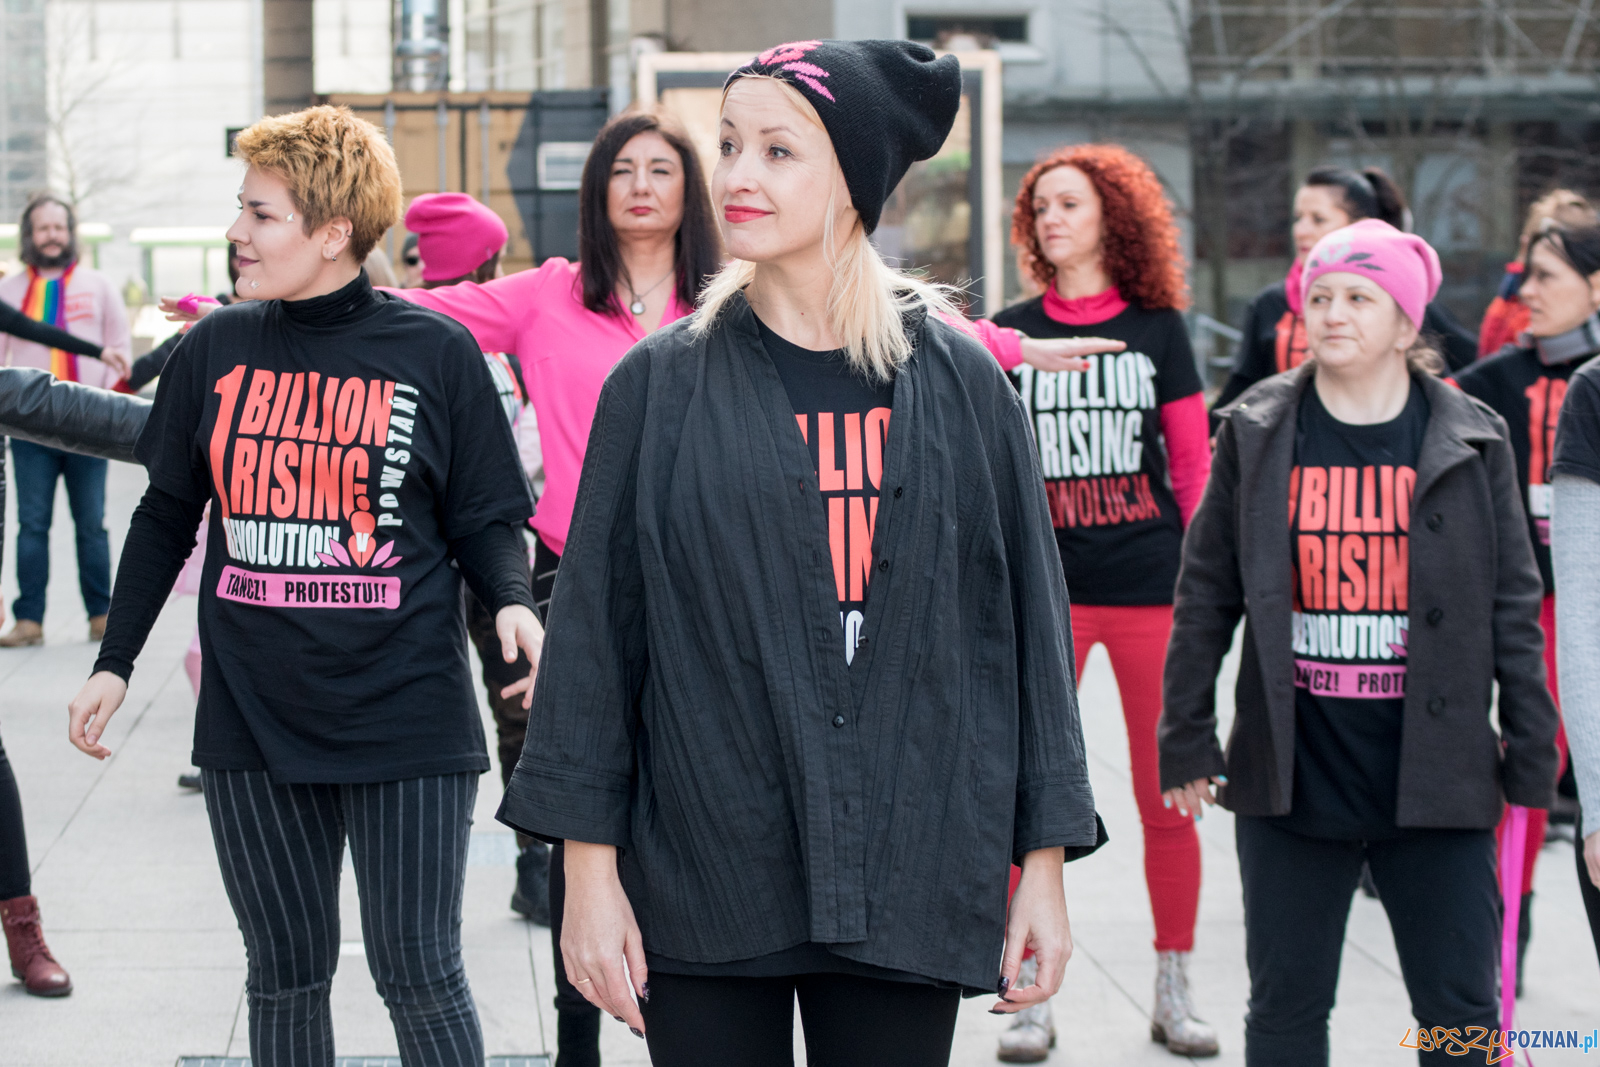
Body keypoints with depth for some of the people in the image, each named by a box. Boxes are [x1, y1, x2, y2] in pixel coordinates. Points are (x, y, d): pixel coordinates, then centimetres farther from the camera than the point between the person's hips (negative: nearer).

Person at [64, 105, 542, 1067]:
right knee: (285, 973, 10)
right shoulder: (217, 350, 6)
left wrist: (513, 601, -18)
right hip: (253, 720, 3)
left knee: (420, 974, -3)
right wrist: (116, 662, 13)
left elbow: (486, 518, 2)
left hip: (405, 723, -3)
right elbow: (167, 517, 15)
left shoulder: (435, 352, -3)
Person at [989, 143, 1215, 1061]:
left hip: (1151, 586, 0)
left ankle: (1174, 992, 15)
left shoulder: (1158, 327, 7)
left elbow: (1193, 465, 9)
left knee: (1168, 797, 4)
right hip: (1045, 590, 0)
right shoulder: (1009, 334, 7)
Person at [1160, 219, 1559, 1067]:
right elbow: (1205, 595, 6)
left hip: (1434, 772, 0)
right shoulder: (1257, 435, 3)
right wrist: (1187, 740, 4)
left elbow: (1513, 605, 4)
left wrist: (1531, 752, 1)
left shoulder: (1471, 442, 3)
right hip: (1293, 773, 0)